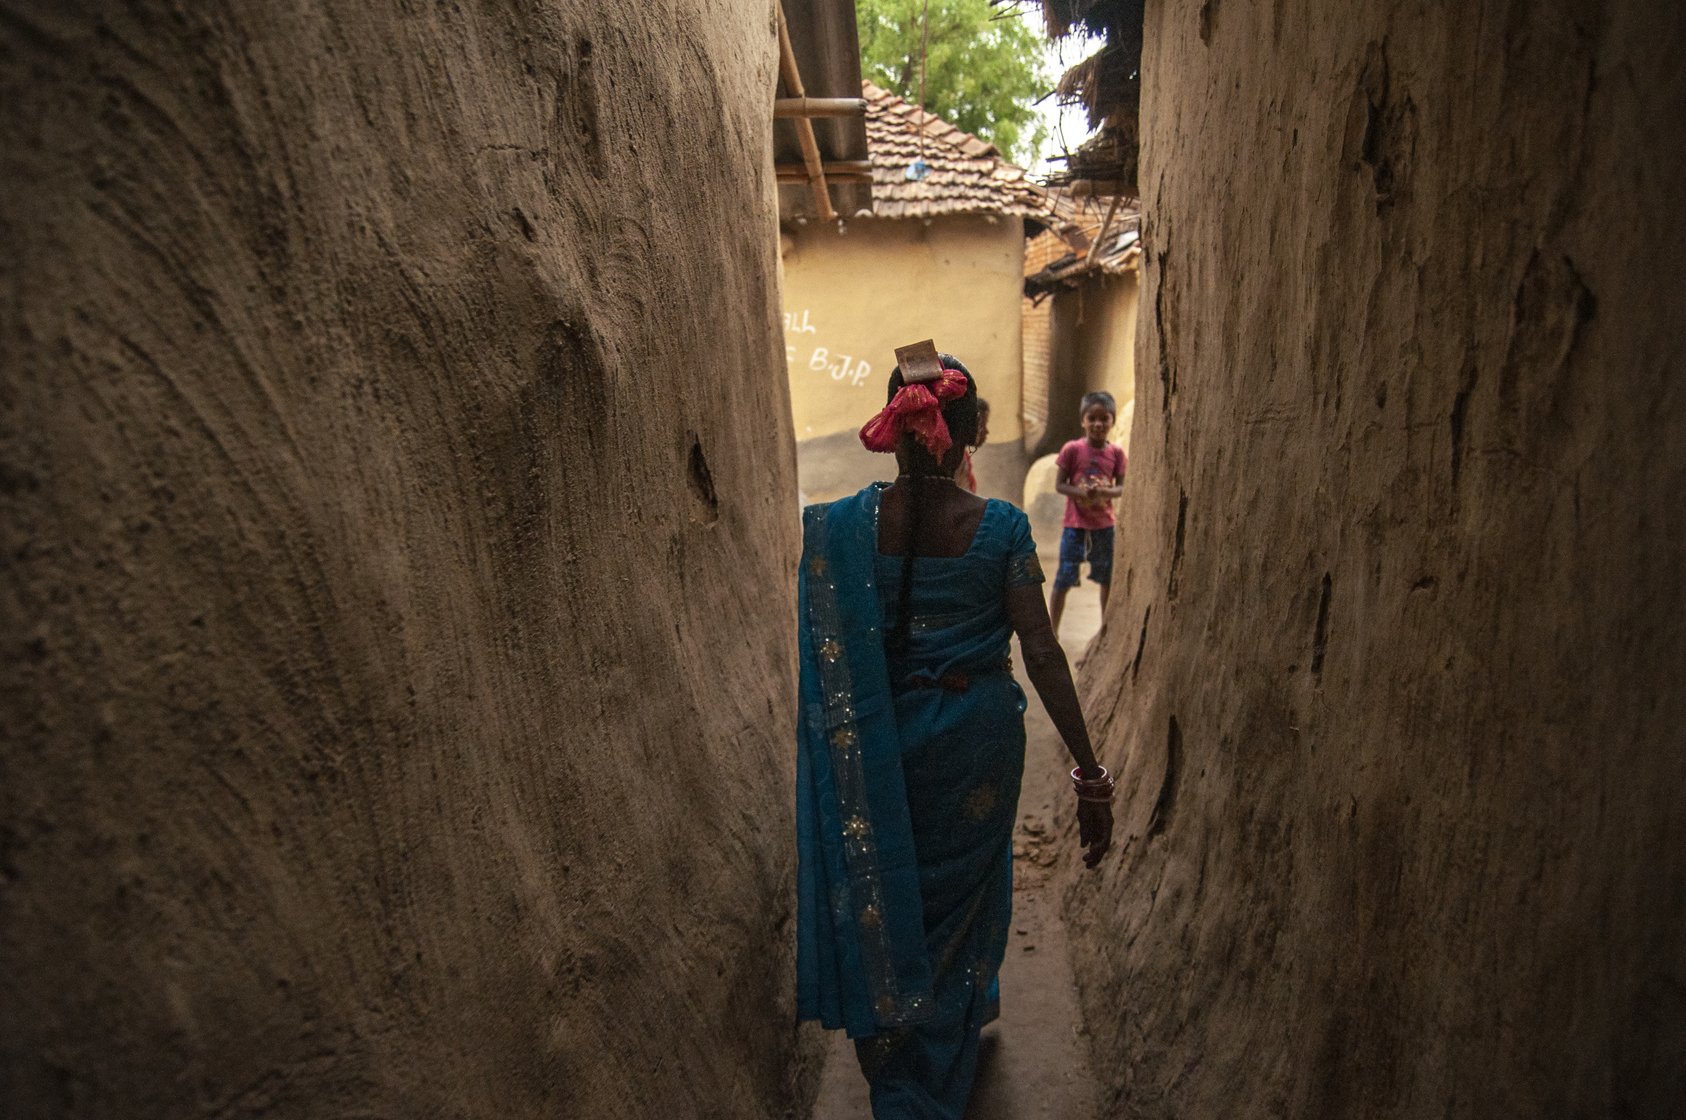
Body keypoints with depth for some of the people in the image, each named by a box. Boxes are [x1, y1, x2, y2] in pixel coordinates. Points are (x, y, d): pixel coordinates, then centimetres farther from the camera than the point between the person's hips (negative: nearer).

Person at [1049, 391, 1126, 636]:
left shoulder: (1116, 453, -1)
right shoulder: (1072, 449, -9)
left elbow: (1122, 486, 0)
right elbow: (1059, 484, -7)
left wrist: (1105, 492, -22)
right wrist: (1081, 492, -25)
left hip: (1104, 525, 3)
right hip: (1075, 524, -3)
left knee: (1108, 579, 16)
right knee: (1064, 579, -1)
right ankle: (1053, 629, 12)